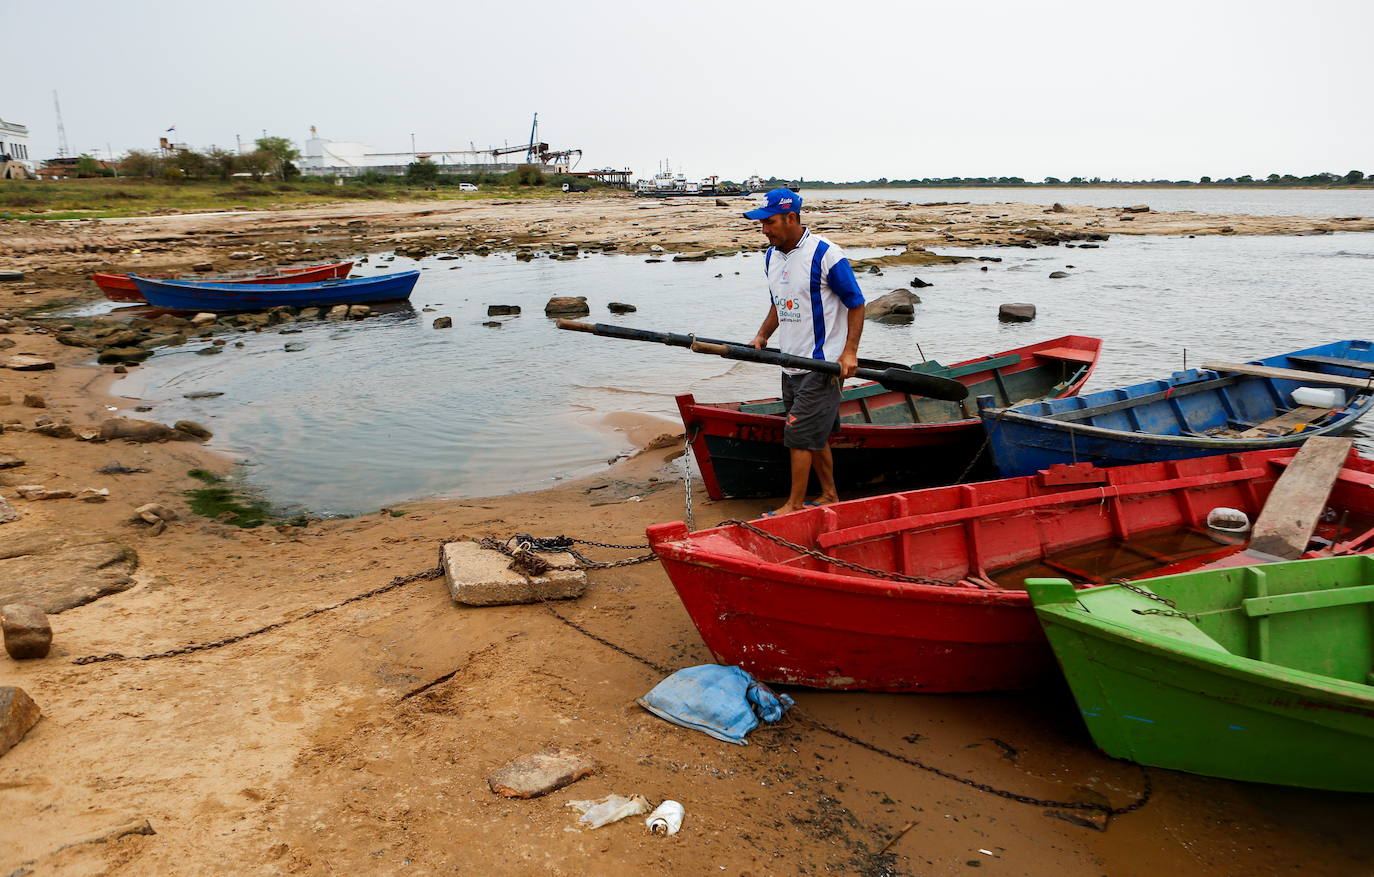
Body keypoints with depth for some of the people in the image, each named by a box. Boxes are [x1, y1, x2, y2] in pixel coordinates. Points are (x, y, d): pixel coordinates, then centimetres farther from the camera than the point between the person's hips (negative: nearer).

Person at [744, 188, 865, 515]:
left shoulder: (825, 254, -14)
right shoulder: (771, 256, 9)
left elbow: (856, 304, -10)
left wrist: (850, 352, -18)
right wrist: (762, 336, 5)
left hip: (822, 365, -8)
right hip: (791, 364, 8)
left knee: (799, 434, -7)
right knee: (815, 435, 15)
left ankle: (795, 505, 5)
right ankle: (829, 496, 28)